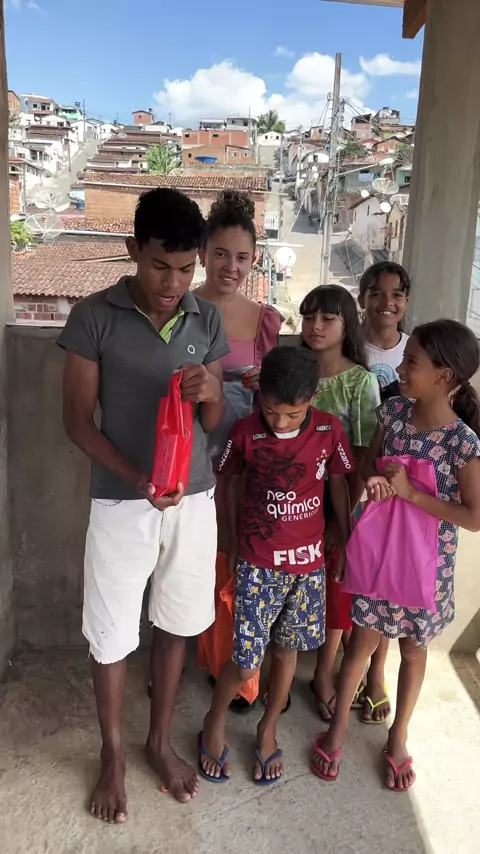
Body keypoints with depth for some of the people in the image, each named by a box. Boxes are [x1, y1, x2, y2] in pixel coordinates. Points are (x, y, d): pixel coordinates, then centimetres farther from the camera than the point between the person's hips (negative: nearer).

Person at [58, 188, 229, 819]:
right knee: (111, 635, 11)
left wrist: (212, 394, -19)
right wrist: (137, 477, -21)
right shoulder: (94, 317, -9)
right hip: (120, 503, -3)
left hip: (194, 500, 3)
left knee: (176, 624, 16)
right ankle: (113, 753, 35)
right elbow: (77, 420, -8)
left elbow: (214, 423, 5)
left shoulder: (207, 321, 1)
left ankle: (160, 741, 39)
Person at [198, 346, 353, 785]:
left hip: (308, 561, 2)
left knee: (286, 650, 16)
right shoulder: (245, 432, -14)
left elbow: (339, 487, 3)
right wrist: (232, 543, 7)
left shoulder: (330, 430, -10)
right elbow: (229, 485, 1)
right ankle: (215, 723, 31)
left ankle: (268, 729, 40)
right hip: (258, 563, -2)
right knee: (245, 663, 1)